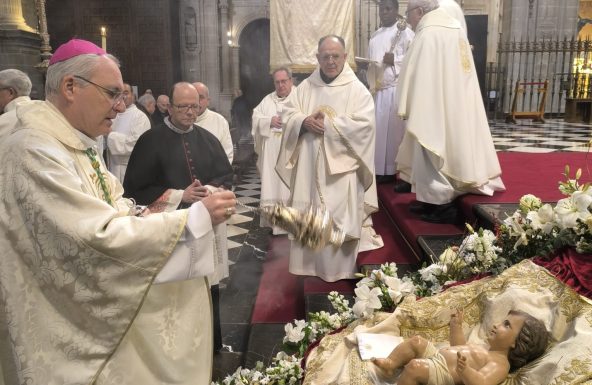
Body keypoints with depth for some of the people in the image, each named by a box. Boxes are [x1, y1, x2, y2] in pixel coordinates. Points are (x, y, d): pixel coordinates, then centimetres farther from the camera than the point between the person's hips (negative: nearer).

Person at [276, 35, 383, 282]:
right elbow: (287, 115, 6)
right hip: (309, 165, 4)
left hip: (341, 167, -4)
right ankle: (309, 264, 24)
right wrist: (305, 122, -16)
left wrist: (327, 123, -16)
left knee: (339, 220, -1)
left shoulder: (357, 89, -3)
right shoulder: (305, 87, 10)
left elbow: (363, 125, -14)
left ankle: (340, 272, 12)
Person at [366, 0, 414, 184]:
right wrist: (371, 84, 3)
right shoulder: (375, 36, 19)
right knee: (378, 128, 6)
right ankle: (379, 169, 13)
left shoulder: (405, 32, -1)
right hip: (377, 89, 6)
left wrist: (395, 59, -20)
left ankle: (394, 170, 1)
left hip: (396, 88, -6)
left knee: (394, 129, -5)